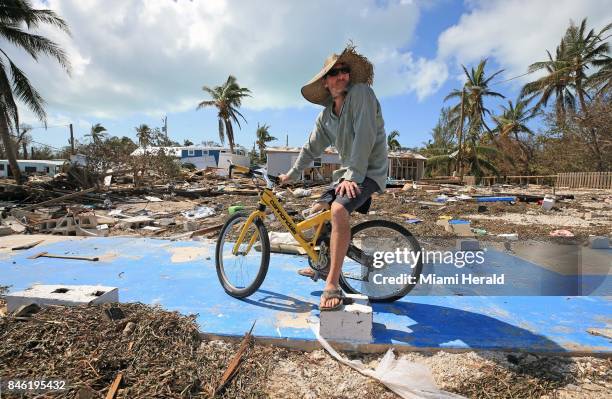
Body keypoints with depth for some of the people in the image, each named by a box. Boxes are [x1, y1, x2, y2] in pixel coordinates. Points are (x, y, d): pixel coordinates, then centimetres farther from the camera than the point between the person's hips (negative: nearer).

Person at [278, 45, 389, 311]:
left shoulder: (361, 92, -13)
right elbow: (312, 147, 15)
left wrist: (352, 176, -28)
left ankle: (332, 285, -25)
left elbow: (364, 136, -23)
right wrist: (292, 174, 14)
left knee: (339, 211, -32)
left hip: (369, 171, -8)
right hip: (346, 171, 8)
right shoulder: (326, 114, 9)